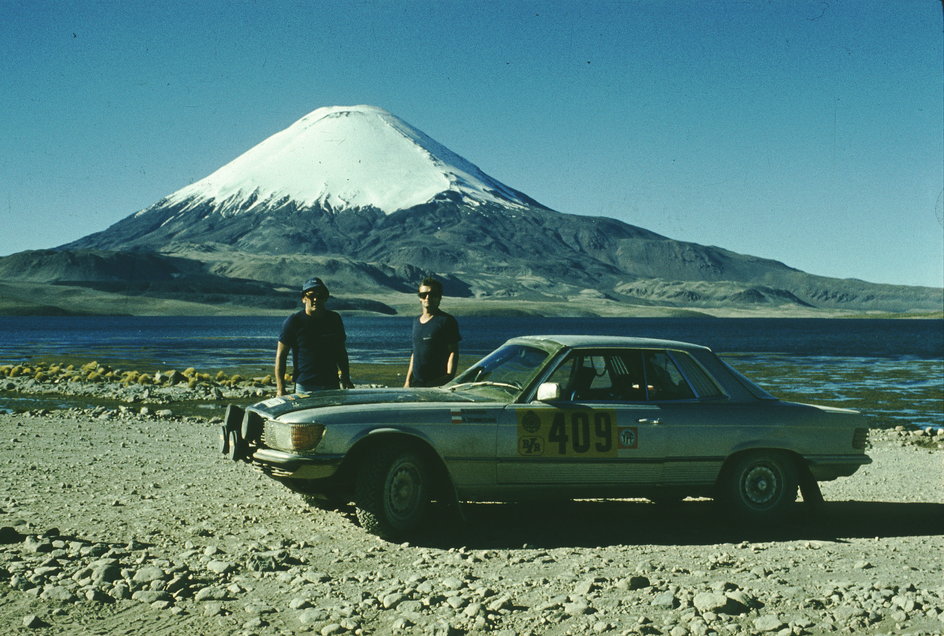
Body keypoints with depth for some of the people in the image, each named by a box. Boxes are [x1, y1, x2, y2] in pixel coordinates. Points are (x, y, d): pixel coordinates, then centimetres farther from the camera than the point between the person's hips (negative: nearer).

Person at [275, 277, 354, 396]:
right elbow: (281, 356, -1)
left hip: (332, 386, 3)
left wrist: (346, 381, 14)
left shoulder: (334, 319, 9)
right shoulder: (293, 321, -2)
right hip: (304, 387, -3)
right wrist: (280, 390, -8)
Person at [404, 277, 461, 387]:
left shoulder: (446, 321, -5)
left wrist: (449, 379, -17)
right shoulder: (417, 321, 16)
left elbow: (453, 352, -9)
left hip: (438, 383, -6)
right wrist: (408, 380, 18)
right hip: (416, 382, 7)